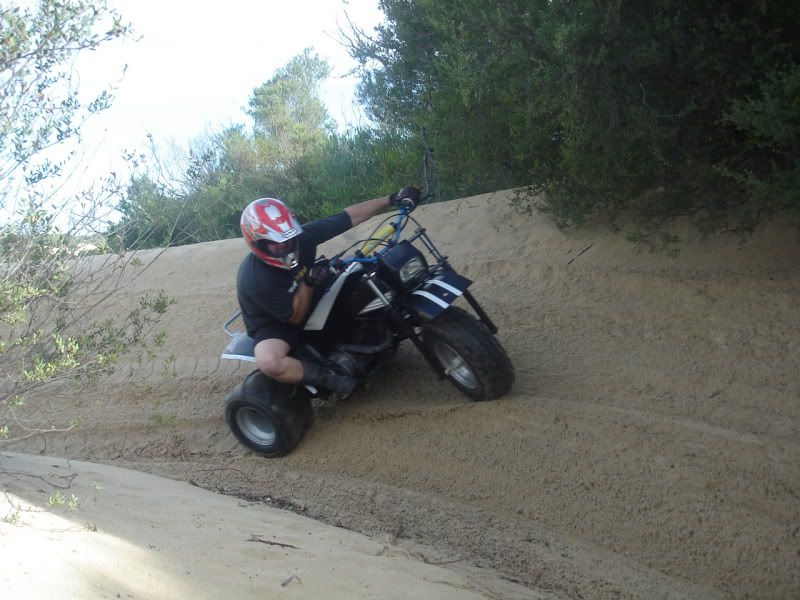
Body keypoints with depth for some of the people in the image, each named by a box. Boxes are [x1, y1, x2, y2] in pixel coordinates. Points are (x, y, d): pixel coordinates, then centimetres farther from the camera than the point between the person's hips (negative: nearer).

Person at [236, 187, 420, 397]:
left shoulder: (301, 236, -21)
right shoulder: (255, 279, -35)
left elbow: (349, 217, -15)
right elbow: (295, 317, -24)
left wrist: (391, 200, -17)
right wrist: (308, 284, -38)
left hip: (309, 303, 7)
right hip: (274, 325, -7)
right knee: (269, 362, -42)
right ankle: (329, 378, -22)